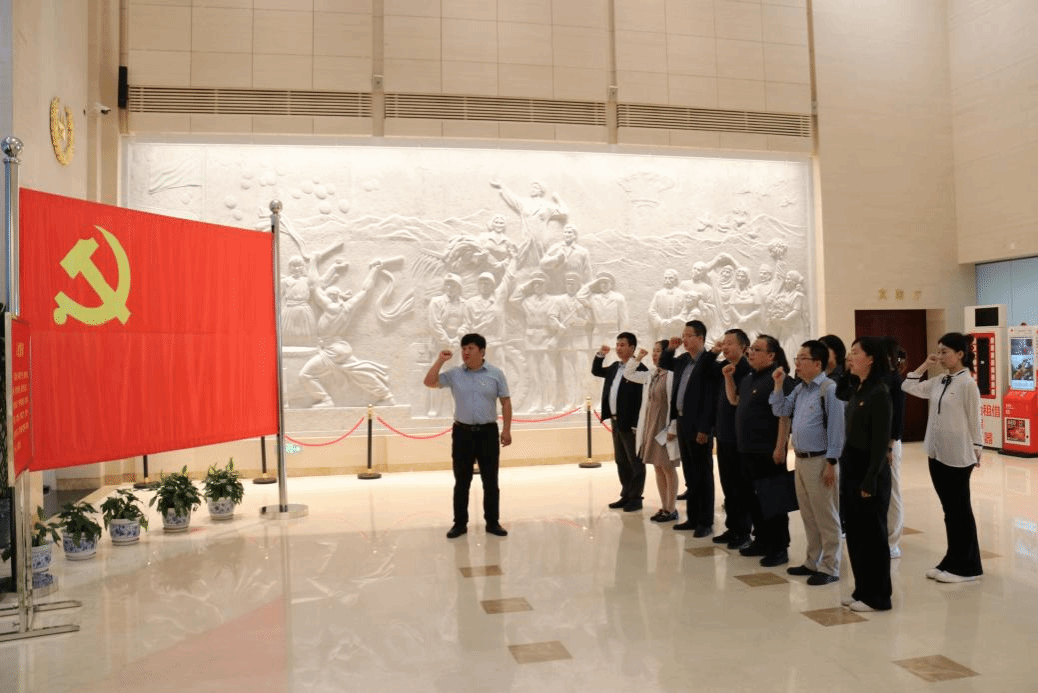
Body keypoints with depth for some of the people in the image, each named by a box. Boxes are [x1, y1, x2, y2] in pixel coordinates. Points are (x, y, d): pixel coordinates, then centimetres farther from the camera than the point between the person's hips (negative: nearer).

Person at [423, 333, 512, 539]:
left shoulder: (495, 374, -1)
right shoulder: (454, 374, 3)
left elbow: (506, 402, 1)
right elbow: (429, 382, -3)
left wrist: (506, 430, -4)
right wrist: (440, 360, -10)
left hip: (488, 432, -1)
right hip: (462, 432, 1)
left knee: (490, 481, 6)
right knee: (461, 481, 7)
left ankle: (493, 522, 18)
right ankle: (460, 523, 17)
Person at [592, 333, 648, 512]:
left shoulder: (639, 369, -15)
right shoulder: (615, 367, 11)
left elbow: (642, 398, -19)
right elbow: (596, 372, 26)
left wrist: (637, 423, -21)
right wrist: (600, 355, 9)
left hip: (630, 423, -9)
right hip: (616, 421, 9)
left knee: (635, 462, 3)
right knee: (621, 461, 15)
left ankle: (636, 498, 11)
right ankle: (626, 495, 25)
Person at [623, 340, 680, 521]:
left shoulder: (673, 375, -15)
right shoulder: (651, 374, 9)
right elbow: (628, 374, 21)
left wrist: (673, 429, -19)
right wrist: (637, 359, 7)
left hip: (665, 426, -8)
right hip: (650, 425, 8)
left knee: (668, 468, 1)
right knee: (658, 468, 12)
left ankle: (671, 509, 11)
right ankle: (664, 507, 21)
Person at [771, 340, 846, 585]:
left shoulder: (829, 389, -14)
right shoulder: (799, 389, 11)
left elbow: (836, 427, -16)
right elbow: (780, 411, 11)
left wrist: (831, 463, -17)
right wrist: (778, 384, 3)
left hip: (819, 461, -8)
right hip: (800, 459, 8)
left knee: (826, 517, 2)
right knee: (808, 516, 17)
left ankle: (829, 568, 13)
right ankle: (813, 562, 29)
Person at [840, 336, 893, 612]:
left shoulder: (879, 392, -15)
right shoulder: (857, 390, 10)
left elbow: (881, 441, -18)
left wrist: (871, 480, -19)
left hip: (869, 470, -9)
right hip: (851, 468, 9)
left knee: (872, 534, 2)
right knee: (855, 533, 14)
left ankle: (878, 596, 14)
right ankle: (862, 589, 25)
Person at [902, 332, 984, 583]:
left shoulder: (967, 384, -12)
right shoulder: (938, 383, 8)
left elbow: (974, 420, -11)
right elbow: (908, 387, 12)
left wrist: (977, 451, -9)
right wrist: (925, 365, 6)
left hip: (958, 456, -7)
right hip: (937, 453, 7)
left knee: (960, 510, 3)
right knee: (949, 510, 13)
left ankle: (966, 567, 14)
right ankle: (952, 561, 22)